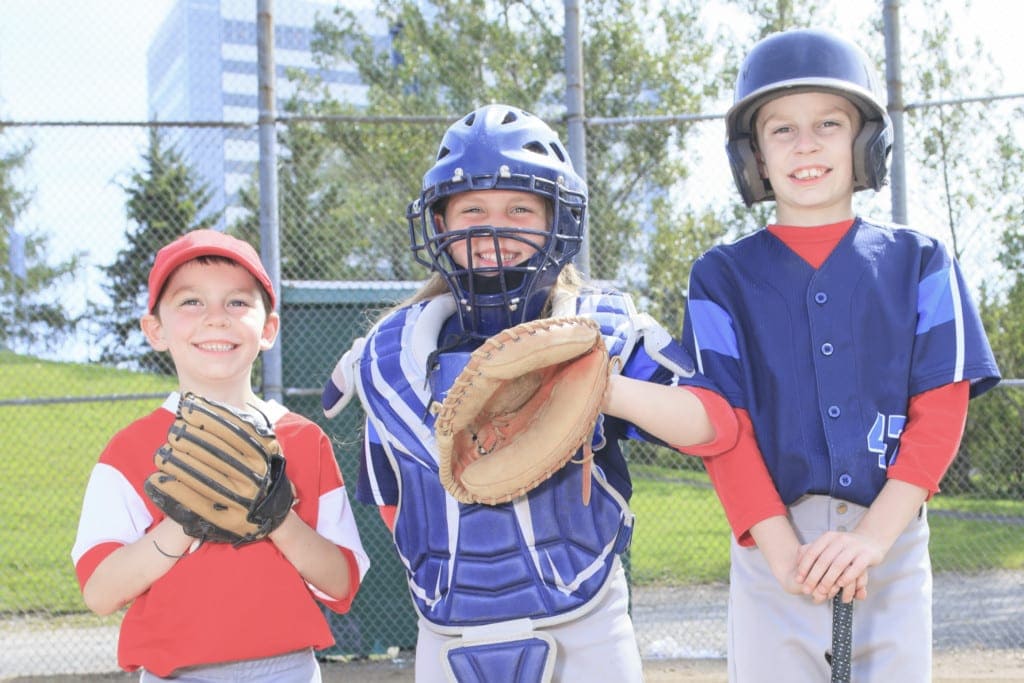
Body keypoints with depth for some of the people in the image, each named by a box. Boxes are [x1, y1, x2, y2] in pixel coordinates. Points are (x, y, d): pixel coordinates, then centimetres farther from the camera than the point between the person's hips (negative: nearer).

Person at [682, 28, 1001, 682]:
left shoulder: (918, 262, 7)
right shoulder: (723, 277, 6)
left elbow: (941, 406, -1)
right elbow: (723, 421, -2)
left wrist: (873, 536, -15)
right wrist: (783, 548, -16)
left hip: (893, 540, 1)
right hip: (773, 543, 0)